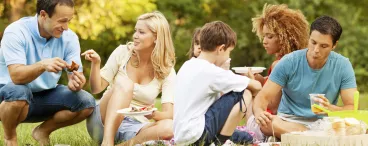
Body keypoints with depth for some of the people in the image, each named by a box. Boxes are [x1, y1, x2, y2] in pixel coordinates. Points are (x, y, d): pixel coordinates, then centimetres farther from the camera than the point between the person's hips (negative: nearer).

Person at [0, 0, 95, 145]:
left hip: (46, 96, 5)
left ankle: (43, 131, 8)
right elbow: (16, 76, -33)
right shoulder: (16, 32, -22)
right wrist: (42, 65, -51)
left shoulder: (69, 37, -8)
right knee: (18, 91, -39)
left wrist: (76, 83, -36)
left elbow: (75, 77, -11)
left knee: (86, 102, -17)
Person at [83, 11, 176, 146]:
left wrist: (153, 114, -34)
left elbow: (169, 114, -12)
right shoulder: (123, 52, -1)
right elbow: (96, 88, 0)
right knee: (124, 84, -31)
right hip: (104, 122, 0)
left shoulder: (167, 71, -2)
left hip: (134, 127, 0)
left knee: (169, 127, -32)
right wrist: (96, 64, -19)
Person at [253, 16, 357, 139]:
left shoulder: (342, 66, -5)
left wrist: (330, 108, -30)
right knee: (266, 123, -35)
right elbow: (263, 96, -9)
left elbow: (352, 108, -7)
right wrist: (259, 111, -33)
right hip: (289, 121, 0)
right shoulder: (288, 62, -8)